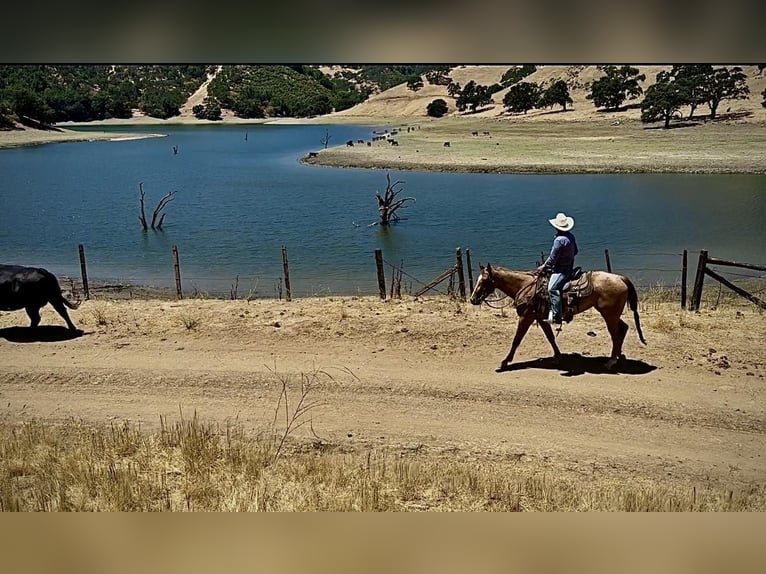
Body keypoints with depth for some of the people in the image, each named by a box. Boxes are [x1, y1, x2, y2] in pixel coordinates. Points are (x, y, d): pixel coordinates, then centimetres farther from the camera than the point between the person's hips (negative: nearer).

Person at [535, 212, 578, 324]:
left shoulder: (559, 240, -20)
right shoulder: (571, 236, 7)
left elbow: (553, 258, -17)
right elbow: (575, 251, 20)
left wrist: (544, 267, -4)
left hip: (561, 270, -11)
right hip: (569, 267, 11)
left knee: (552, 288, -23)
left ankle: (556, 316, -32)